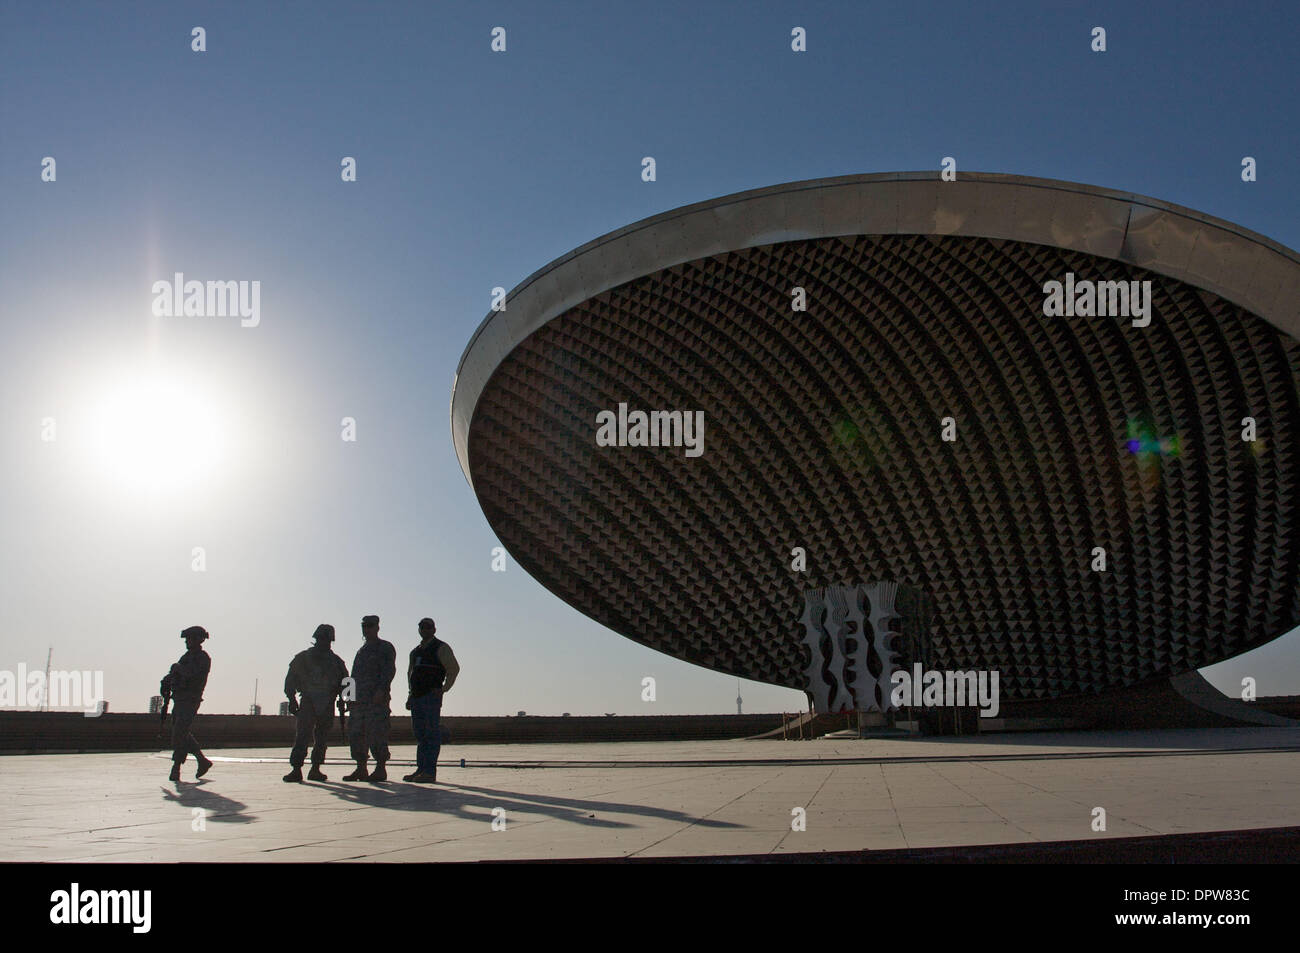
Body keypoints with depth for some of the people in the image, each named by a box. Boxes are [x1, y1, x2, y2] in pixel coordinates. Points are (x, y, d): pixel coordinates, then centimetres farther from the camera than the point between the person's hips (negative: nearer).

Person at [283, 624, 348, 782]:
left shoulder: (336, 662, 11)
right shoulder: (303, 658, 6)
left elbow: (344, 683, 15)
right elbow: (291, 679, 5)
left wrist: (342, 703, 5)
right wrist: (292, 699, -4)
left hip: (327, 706, 2)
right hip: (308, 702, -2)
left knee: (321, 738, 3)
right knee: (303, 735, -13)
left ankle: (315, 769, 10)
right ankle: (296, 769, -15)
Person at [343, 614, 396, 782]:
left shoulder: (386, 648, 1)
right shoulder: (361, 650, 23)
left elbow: (389, 671, -10)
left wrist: (381, 691, -21)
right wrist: (351, 699, 15)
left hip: (378, 699, -8)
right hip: (360, 699, 8)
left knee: (376, 734, -10)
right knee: (356, 733, 5)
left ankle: (380, 770, -6)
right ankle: (361, 770, 11)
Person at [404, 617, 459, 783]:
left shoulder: (441, 648, -1)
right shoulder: (415, 651, 21)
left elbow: (454, 668, -11)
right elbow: (410, 672, 31)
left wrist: (444, 689, -15)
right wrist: (411, 694, 21)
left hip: (431, 696, -8)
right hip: (416, 697, 8)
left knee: (432, 734, -8)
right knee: (420, 734, 9)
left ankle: (430, 772, -10)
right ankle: (421, 770, 13)